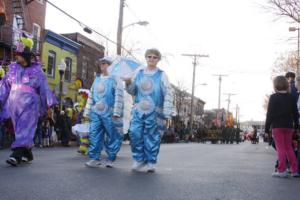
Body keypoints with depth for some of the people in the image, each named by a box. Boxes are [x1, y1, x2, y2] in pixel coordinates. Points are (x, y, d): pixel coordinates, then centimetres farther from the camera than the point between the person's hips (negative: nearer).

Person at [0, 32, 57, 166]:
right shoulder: (13, 68, 11)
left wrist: (51, 104, -5)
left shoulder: (36, 70, 0)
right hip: (14, 105, 4)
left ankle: (17, 155, -20)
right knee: (21, 131, 9)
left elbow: (44, 88, -2)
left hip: (30, 105, -4)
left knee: (24, 130, -13)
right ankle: (27, 154, 20)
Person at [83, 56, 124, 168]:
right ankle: (95, 158, 3)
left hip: (109, 113, -5)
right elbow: (91, 96, 20)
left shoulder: (115, 80, 0)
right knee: (94, 135, -2)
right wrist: (87, 112, 16)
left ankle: (111, 159, 11)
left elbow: (119, 97, -9)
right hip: (96, 113, 5)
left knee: (112, 137, 1)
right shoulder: (97, 79, 18)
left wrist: (116, 112, -17)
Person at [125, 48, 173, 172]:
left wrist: (167, 113, -11)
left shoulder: (161, 75, 1)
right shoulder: (138, 73, 11)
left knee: (152, 136, 1)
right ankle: (139, 159, 8)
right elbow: (132, 91, 18)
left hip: (154, 112, -3)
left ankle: (151, 162, 14)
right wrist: (128, 83, -3)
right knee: (135, 133, -8)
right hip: (138, 110, 3)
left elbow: (168, 94, -4)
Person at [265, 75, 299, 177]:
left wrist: (267, 127, -6)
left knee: (280, 148, -2)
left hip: (277, 126, -5)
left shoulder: (273, 97, -8)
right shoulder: (291, 97, 8)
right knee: (288, 147, 13)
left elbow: (270, 113, -10)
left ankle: (282, 171, -4)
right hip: (288, 126, 5)